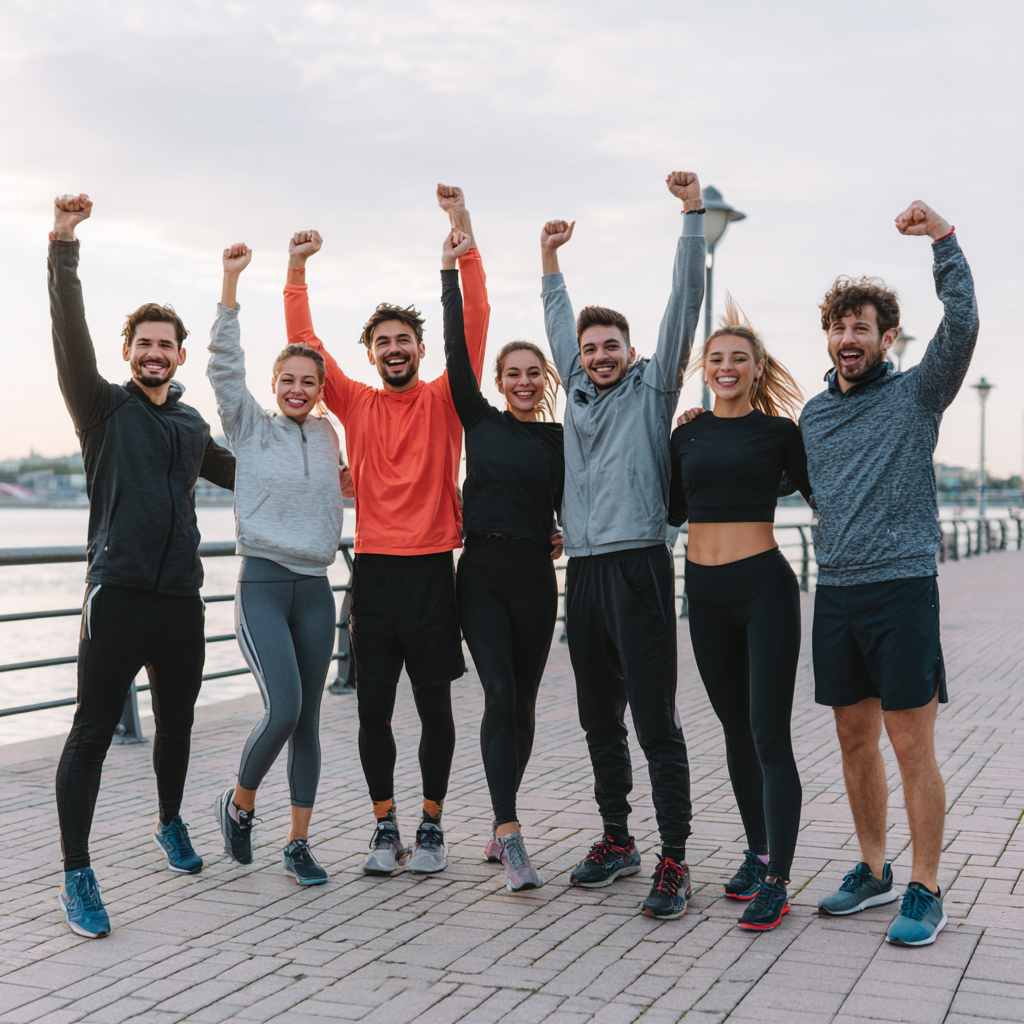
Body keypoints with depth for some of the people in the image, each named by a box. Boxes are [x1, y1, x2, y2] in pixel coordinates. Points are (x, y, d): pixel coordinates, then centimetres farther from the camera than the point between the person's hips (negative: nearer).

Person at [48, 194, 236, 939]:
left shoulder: (193, 425, 16)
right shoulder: (104, 408, 1)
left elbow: (239, 473, 32)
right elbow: (71, 335, -13)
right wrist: (64, 246, -23)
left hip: (181, 598, 5)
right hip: (118, 595, -5)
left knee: (176, 723, 16)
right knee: (92, 733, -7)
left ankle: (171, 824, 39)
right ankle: (77, 875, 1)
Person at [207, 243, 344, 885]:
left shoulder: (327, 435, 13)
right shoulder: (252, 428, 2)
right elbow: (224, 365, -11)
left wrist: (348, 484, 9)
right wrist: (231, 281, -17)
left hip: (316, 589, 4)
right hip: (263, 584, -4)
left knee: (308, 721, 5)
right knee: (282, 710, -17)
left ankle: (300, 843, 14)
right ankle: (239, 804, 10)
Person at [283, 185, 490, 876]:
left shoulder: (443, 400, 3)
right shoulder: (357, 404, 10)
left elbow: (475, 317, -6)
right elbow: (305, 345, 7)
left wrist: (464, 230, -13)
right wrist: (297, 270, -1)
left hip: (432, 569, -2)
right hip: (374, 568, 2)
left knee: (435, 705, 5)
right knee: (373, 707, 4)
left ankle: (432, 826, 18)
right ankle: (386, 828, 16)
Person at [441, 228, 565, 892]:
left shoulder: (561, 438, 7)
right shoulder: (481, 421, 7)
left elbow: (569, 506, 14)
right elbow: (457, 353, 0)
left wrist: (566, 536, -6)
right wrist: (450, 273, -3)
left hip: (533, 575, 1)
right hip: (481, 570, -1)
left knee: (523, 700, 7)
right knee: (500, 693, -12)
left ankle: (501, 822, 23)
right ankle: (511, 836, -14)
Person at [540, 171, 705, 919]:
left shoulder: (652, 387, 4)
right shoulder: (579, 389, 17)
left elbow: (684, 302, -3)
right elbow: (559, 322, 32)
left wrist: (693, 214, -7)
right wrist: (550, 260, 36)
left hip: (639, 568, -6)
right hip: (584, 571, 6)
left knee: (656, 722, -7)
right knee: (600, 721, 13)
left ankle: (674, 861, -2)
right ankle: (617, 841, 25)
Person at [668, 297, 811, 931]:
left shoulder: (778, 432, -1)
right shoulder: (688, 434, 11)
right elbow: (674, 510, 14)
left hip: (763, 586, -5)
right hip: (705, 592, 5)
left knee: (770, 735, -8)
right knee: (736, 729, 14)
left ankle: (777, 882, -3)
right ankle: (758, 853, 28)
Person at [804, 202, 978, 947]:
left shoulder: (915, 396, -1)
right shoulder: (813, 415, 14)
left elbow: (962, 326, -17)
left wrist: (943, 239, -21)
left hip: (901, 586, -5)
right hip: (836, 592, 5)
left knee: (912, 748, -3)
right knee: (856, 740, 12)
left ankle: (925, 892, 7)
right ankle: (873, 870, 26)